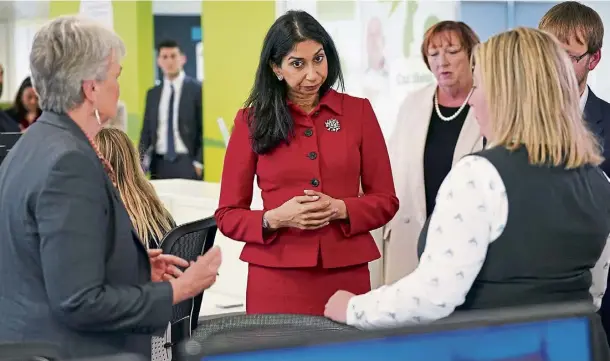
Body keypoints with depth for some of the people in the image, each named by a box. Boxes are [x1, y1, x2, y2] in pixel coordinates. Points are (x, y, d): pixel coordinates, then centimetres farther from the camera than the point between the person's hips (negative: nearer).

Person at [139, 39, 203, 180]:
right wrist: (142, 162, 2)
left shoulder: (197, 89, -2)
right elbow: (146, 131, 14)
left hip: (187, 163, -4)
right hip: (159, 163, 4)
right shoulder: (153, 94, 13)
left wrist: (199, 162, -10)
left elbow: (205, 129, -4)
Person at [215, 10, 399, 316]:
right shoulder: (252, 121, 2)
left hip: (346, 276, 1)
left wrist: (340, 210, -12)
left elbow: (385, 201, 6)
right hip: (276, 280, -1)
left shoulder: (358, 111, 4)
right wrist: (275, 218, -14)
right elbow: (227, 215, 4)